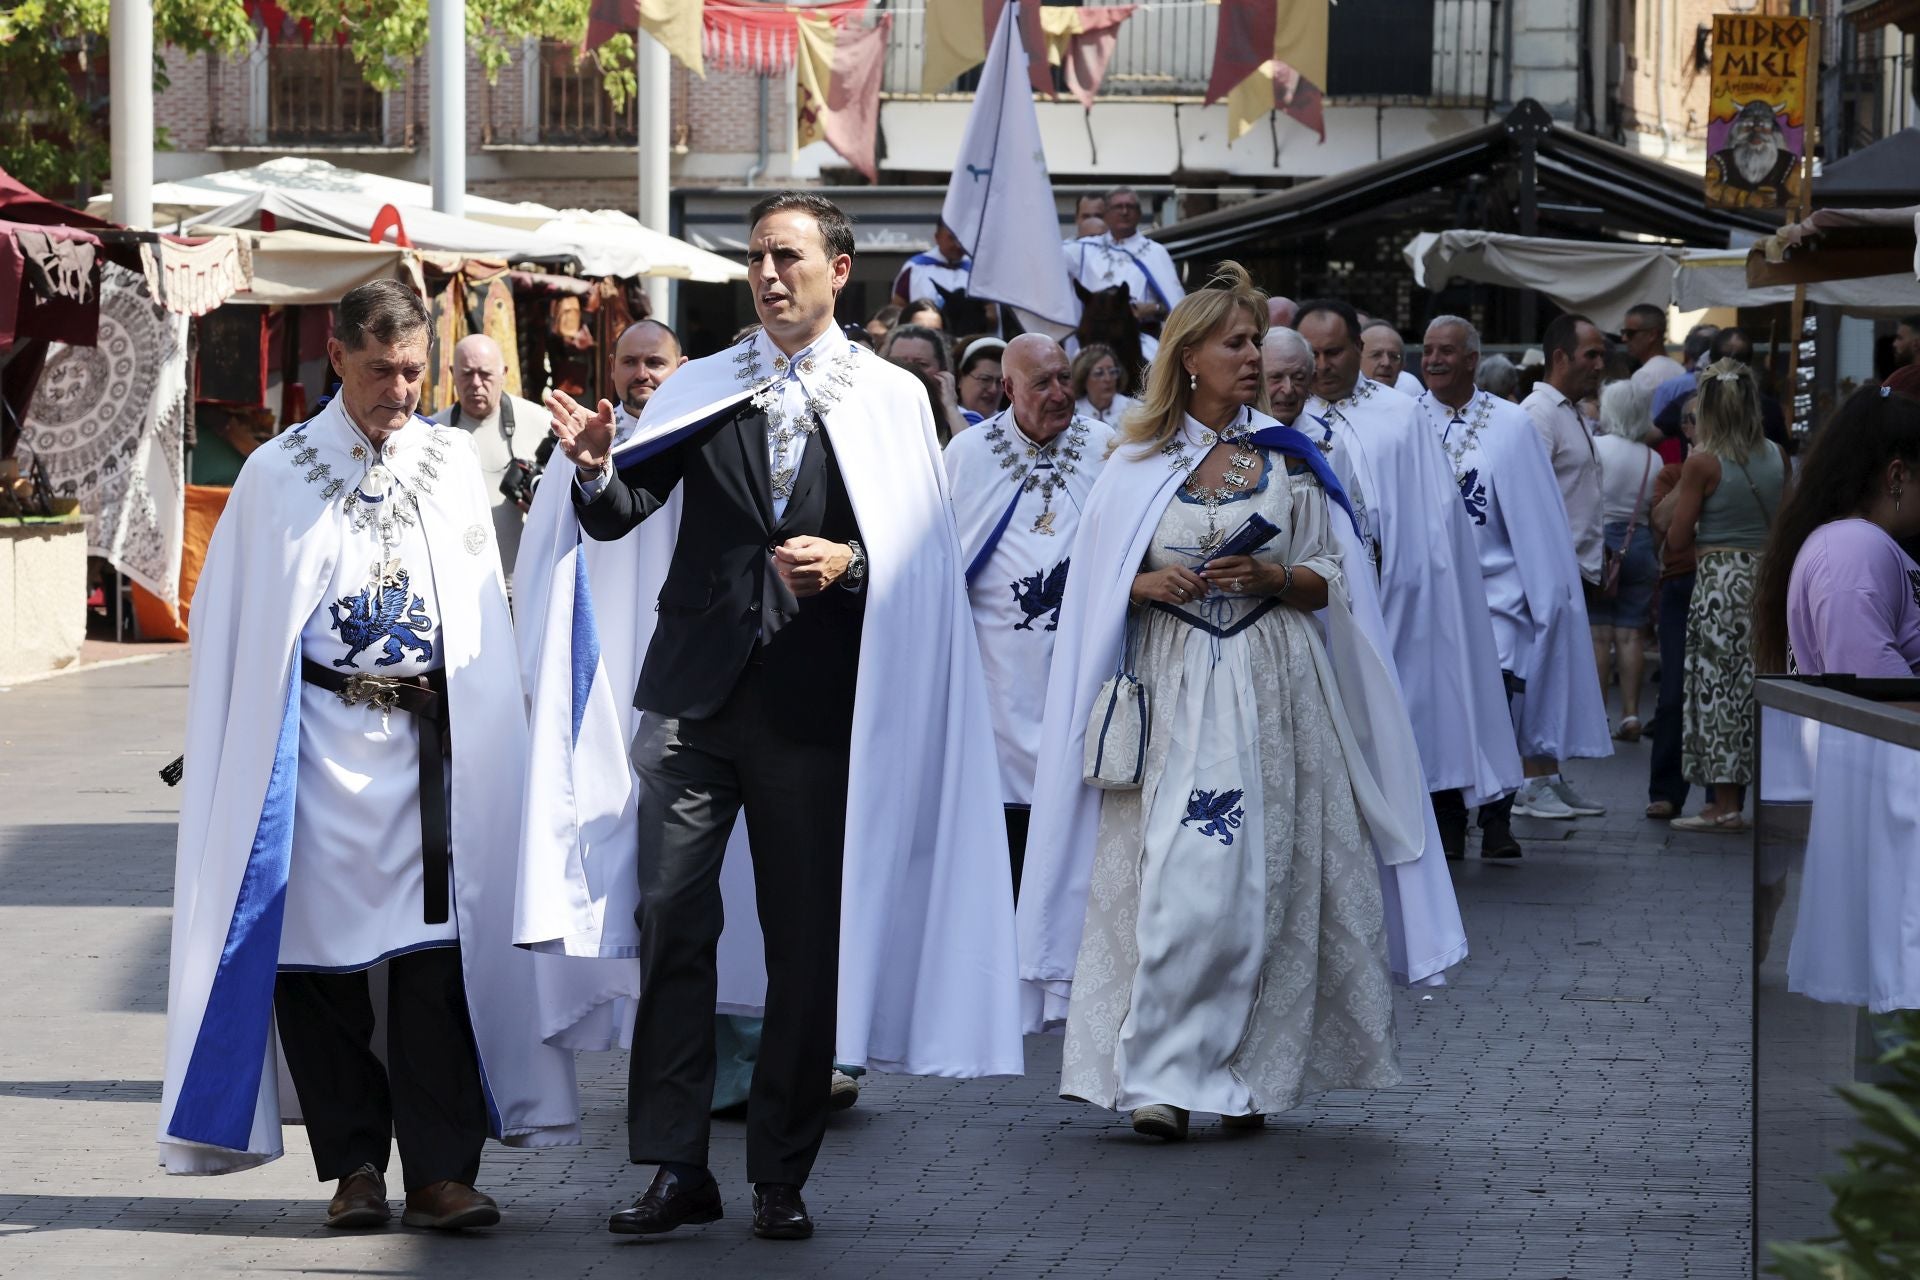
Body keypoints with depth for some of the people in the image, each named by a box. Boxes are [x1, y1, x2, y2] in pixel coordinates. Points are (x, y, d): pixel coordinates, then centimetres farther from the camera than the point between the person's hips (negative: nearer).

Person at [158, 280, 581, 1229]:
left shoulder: (454, 464, 11)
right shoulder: (279, 474, 5)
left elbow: (486, 608, 14)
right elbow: (229, 618, 6)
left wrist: (460, 706, 4)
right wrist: (243, 746, 1)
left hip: (430, 734, 1)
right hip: (318, 744, -1)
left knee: (436, 953, -7)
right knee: (319, 954, -1)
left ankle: (438, 1170, -5)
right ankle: (354, 1165, 9)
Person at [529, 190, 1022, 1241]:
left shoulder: (890, 398, 5)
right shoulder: (701, 389, 10)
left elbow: (921, 558, 2)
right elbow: (622, 514, 2)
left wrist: (848, 563, -16)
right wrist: (597, 470, -19)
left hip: (814, 705, -1)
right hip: (696, 691, 2)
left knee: (808, 939, 2)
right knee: (671, 918, -5)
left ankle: (782, 1175, 11)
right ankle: (676, 1168, -1)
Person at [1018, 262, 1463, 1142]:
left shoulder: (1289, 457, 8)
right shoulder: (1139, 463, 7)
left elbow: (1334, 579, 8)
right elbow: (1100, 585, 10)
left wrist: (1275, 578, -11)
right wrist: (1147, 586, -10)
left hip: (1274, 695, 1)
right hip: (1176, 692, -1)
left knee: (1266, 879, -1)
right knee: (1177, 880, -11)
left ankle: (1248, 1074, 8)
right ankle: (1164, 1076, -8)